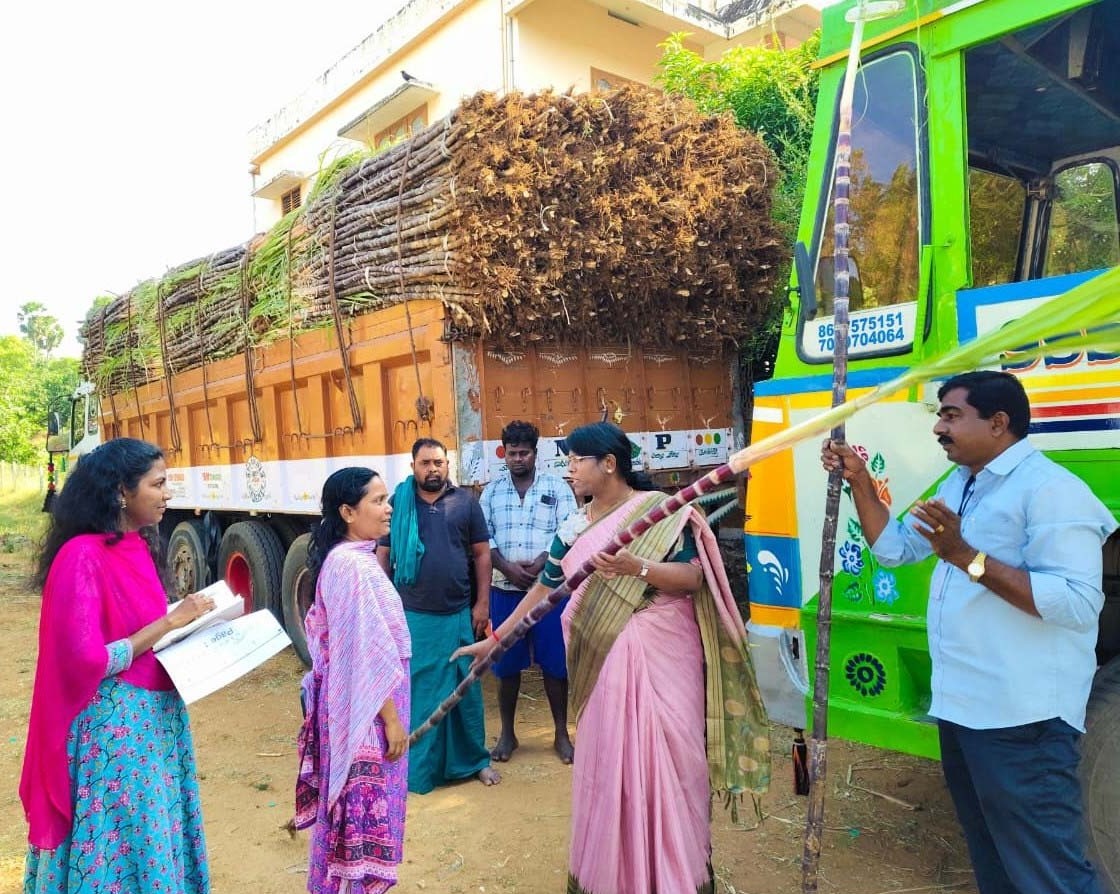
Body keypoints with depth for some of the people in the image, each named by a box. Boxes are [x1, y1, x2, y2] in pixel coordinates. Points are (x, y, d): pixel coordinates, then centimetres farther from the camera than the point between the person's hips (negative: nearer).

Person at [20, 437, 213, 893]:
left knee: (158, 835, 18)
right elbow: (88, 661, -23)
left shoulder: (137, 546, 6)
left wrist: (187, 623, -2)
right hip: (113, 726, -8)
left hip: (155, 717, 8)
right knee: (123, 840, 7)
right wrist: (169, 621, -20)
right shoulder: (83, 556, -19)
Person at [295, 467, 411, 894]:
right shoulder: (352, 564, -23)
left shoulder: (347, 557, 7)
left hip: (355, 702, 10)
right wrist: (391, 718, -18)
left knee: (352, 803, 21)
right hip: (367, 707, -10)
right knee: (365, 804, 5)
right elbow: (368, 652, -24)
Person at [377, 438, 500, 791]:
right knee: (414, 691, 8)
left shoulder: (465, 501, 2)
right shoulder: (397, 504, 2)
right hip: (411, 616, 0)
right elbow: (382, 556, 6)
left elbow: (482, 554, 4)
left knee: (465, 689, 10)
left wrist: (483, 603, 0)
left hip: (457, 615, 1)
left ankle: (475, 760, 26)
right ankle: (415, 766, 23)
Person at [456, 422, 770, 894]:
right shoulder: (574, 528, 7)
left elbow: (693, 578, -12)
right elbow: (543, 588, 12)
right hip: (605, 661, 4)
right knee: (607, 765, 10)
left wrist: (636, 567, -27)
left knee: (665, 761, 2)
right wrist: (493, 639, 13)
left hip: (661, 656, -4)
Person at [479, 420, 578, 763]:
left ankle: (562, 734, 17)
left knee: (555, 662, 3)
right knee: (507, 662, 9)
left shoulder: (556, 486, 2)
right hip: (505, 588, 2)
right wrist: (507, 568, -12)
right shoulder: (492, 490, 9)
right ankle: (507, 733, 23)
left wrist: (542, 563, -18)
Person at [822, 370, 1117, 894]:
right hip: (959, 704, 10)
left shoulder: (1050, 489, -17)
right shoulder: (957, 485, 13)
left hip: (1021, 718, -9)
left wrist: (966, 558, -30)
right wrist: (859, 481, 6)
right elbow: (893, 548, 17)